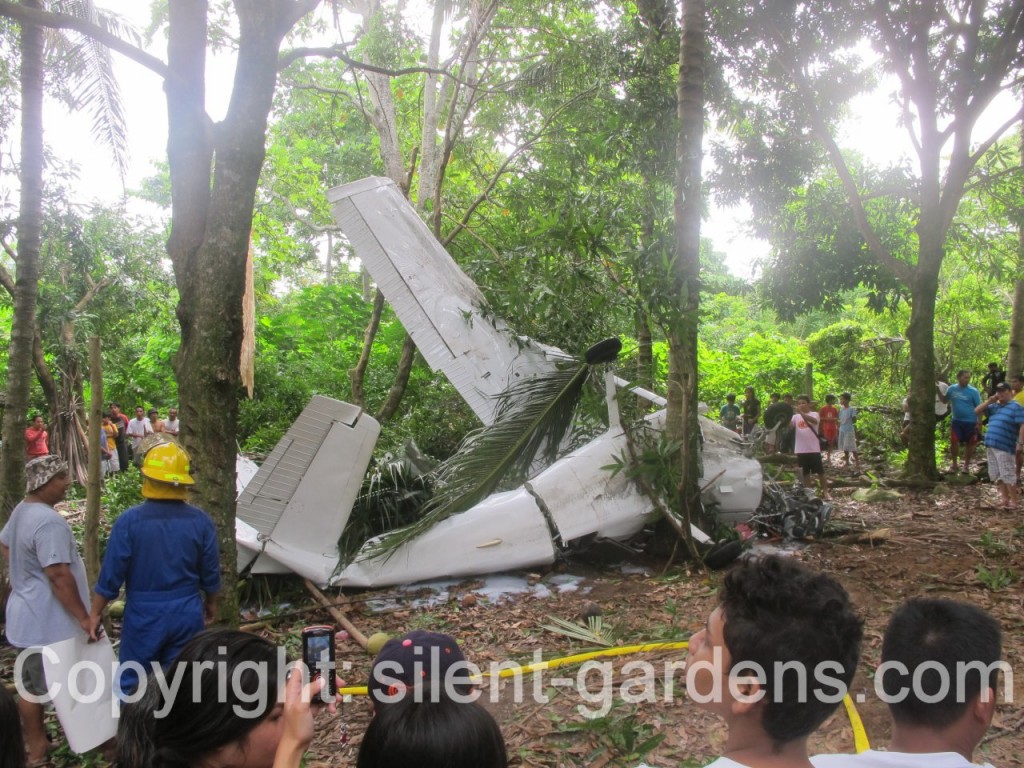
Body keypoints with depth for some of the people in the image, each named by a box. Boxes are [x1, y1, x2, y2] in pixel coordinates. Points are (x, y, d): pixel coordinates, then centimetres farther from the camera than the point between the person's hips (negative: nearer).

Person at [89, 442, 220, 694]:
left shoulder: (129, 521, -14)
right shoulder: (201, 521, -8)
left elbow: (112, 573, -9)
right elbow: (211, 572, 1)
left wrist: (95, 613, 5)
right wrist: (211, 603, 18)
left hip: (144, 615, -2)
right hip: (187, 615, 2)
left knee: (132, 684, 15)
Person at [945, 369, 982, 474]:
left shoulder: (973, 391, -10)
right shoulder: (951, 389, -2)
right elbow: (945, 401, 12)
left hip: (970, 422, -2)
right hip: (956, 421, 2)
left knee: (969, 443, 7)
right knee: (954, 441, -5)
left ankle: (966, 465, 20)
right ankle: (954, 464, 8)